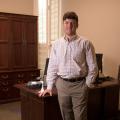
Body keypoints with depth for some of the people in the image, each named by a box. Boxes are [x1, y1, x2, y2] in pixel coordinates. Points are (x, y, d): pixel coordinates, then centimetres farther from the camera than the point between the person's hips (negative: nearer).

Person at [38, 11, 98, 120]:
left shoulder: (85, 43, -4)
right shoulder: (57, 44, 5)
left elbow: (93, 67, -2)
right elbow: (52, 66, 8)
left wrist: (87, 85, -3)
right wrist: (49, 86, 7)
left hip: (79, 84, -3)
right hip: (62, 84, 3)